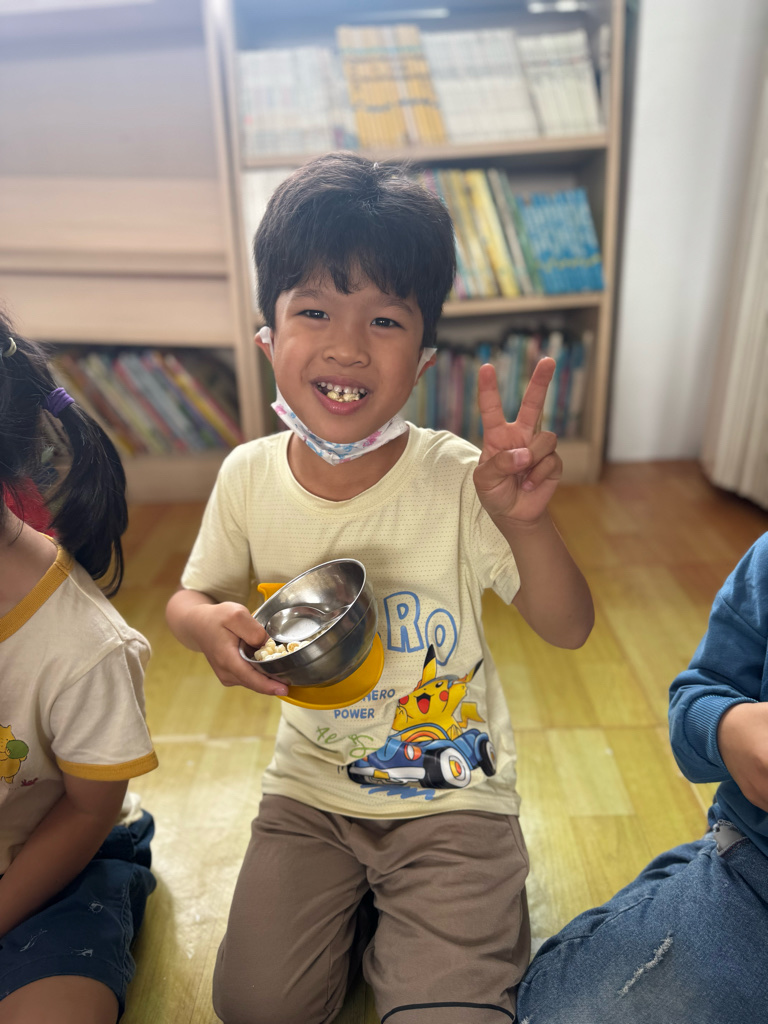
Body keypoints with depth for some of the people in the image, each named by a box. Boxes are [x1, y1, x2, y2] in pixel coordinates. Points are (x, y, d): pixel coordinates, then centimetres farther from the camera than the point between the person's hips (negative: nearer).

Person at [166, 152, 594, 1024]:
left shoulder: (460, 480, -21)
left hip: (453, 800, -2)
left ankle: (395, 925, 25)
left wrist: (525, 523, -35)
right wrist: (208, 624, -21)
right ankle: (357, 908, 31)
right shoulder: (248, 476, -12)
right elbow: (191, 596, 4)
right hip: (309, 787, 3)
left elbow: (568, 629, -15)